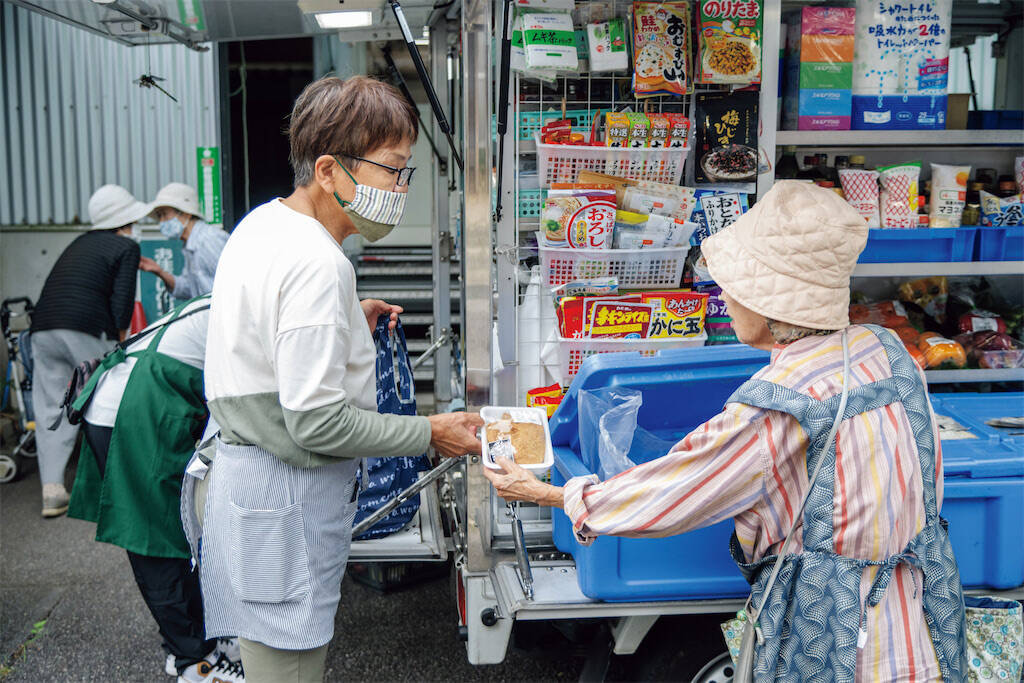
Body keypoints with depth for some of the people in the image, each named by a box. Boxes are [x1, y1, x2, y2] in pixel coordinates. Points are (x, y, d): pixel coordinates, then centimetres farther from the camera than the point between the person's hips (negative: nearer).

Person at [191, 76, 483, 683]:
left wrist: (348, 324, 13)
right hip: (286, 499, -10)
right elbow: (316, 422, -24)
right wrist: (430, 433, -15)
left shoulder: (262, 222, 7)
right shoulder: (317, 265, -25)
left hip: (243, 469, 10)